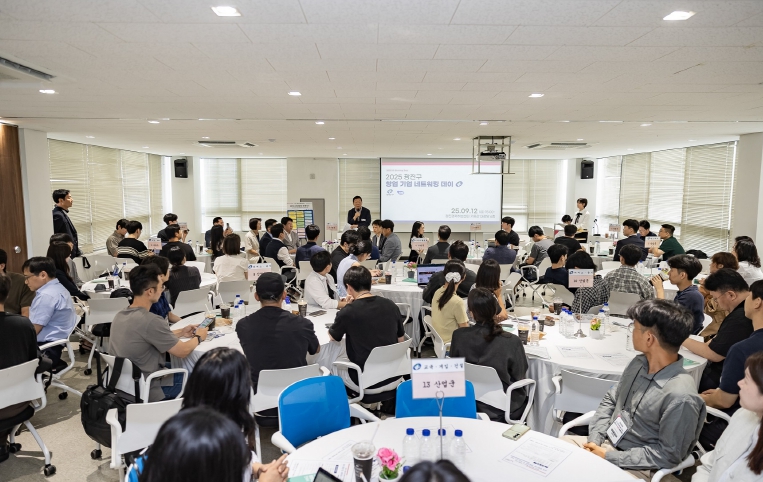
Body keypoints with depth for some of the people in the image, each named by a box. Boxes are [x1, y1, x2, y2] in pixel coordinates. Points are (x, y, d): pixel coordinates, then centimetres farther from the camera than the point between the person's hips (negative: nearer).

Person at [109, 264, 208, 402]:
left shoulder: (120, 315, -1)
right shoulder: (150, 321, -28)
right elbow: (182, 351, -17)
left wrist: (181, 332, 14)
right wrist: (198, 337, 2)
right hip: (147, 391, -8)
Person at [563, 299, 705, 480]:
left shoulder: (680, 396, -26)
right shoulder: (638, 363, -2)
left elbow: (668, 455, -19)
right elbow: (610, 401, 8)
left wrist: (609, 458, -17)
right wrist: (594, 439, -5)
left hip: (636, 467, -7)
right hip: (606, 443, 7)